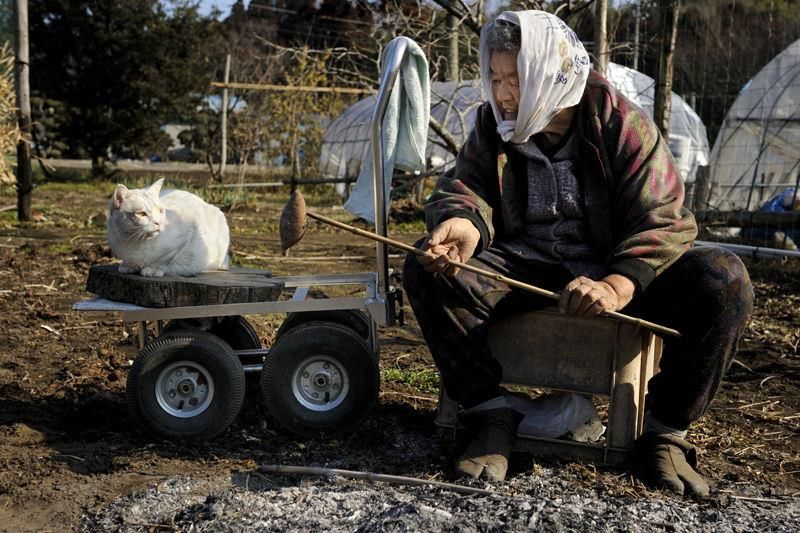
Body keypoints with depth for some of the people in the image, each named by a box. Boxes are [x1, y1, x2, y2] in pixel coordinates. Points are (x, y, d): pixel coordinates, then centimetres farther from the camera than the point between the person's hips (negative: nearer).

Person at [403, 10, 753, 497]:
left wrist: (616, 285, -37)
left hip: (613, 269, -2)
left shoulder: (621, 124, -9)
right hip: (526, 268, 2)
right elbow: (463, 188, -5)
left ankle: (665, 430, -10)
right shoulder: (493, 126, 2)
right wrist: (464, 223, -34)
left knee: (725, 280, -28)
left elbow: (664, 220, -16)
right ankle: (491, 415, -16)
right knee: (427, 269, -25)